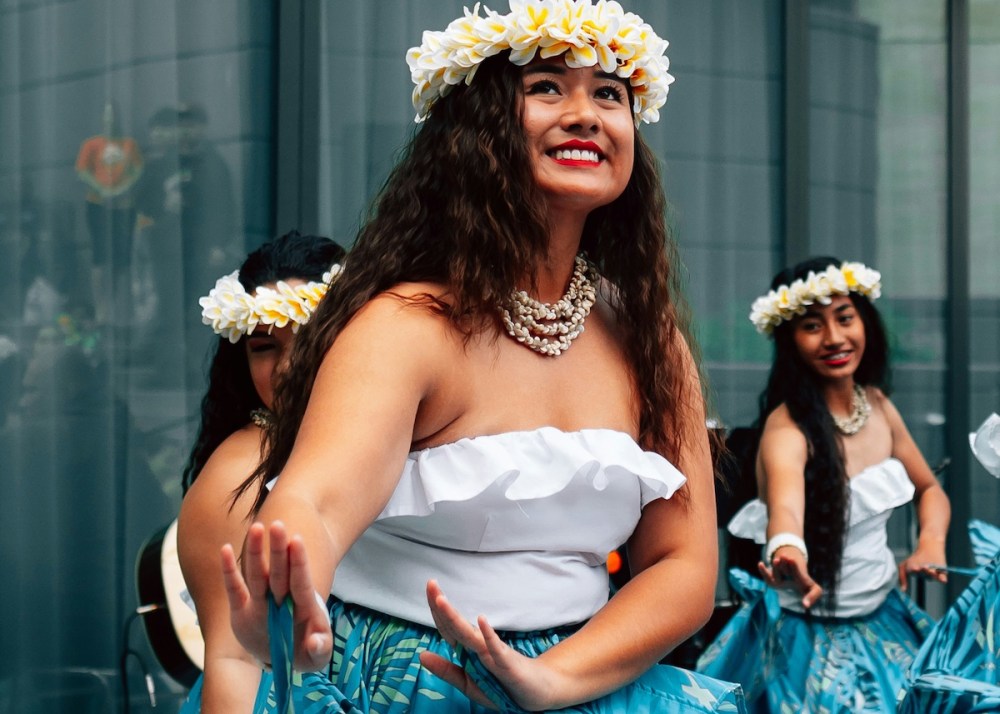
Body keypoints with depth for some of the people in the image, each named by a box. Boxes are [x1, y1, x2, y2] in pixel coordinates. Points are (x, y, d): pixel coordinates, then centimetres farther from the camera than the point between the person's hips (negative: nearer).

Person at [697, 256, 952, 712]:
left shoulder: (876, 404, -1)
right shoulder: (788, 429, -21)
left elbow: (930, 490, 14)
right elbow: (785, 502, -43)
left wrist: (930, 544, -8)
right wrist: (788, 552, -65)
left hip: (884, 623, 6)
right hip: (809, 638, -6)